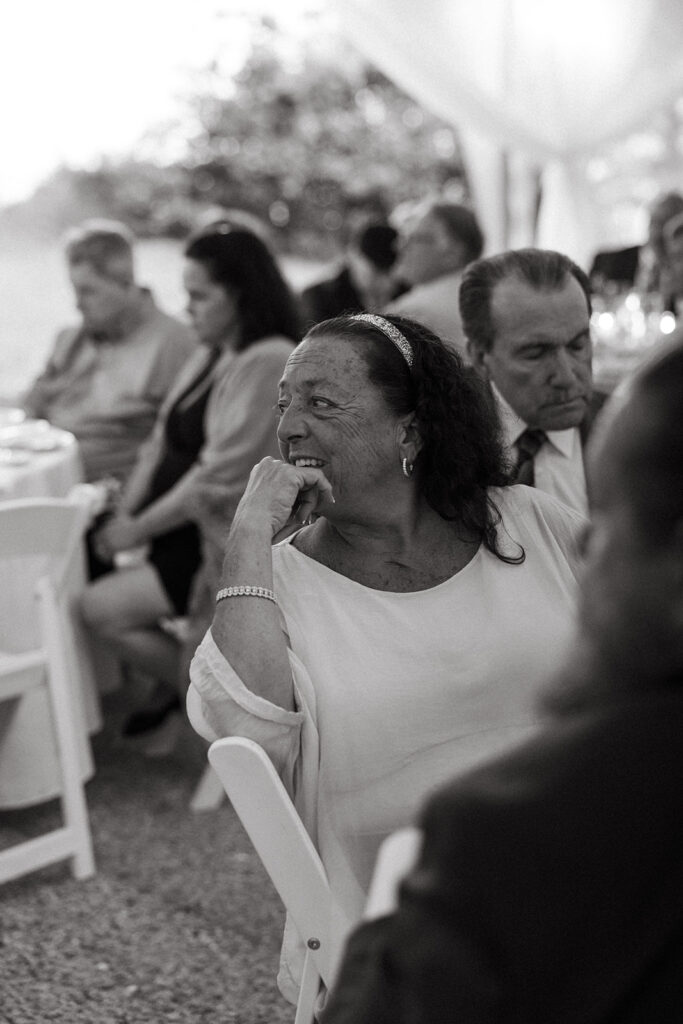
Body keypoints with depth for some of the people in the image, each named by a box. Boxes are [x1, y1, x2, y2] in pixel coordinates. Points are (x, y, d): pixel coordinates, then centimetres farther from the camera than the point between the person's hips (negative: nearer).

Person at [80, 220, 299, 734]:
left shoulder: (269, 365, -19)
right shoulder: (211, 356, 12)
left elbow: (217, 479, -22)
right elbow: (163, 445, 10)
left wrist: (138, 529, -14)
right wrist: (122, 515, -2)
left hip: (229, 548, -9)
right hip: (183, 530, 9)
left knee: (103, 608, -15)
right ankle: (171, 686, 14)